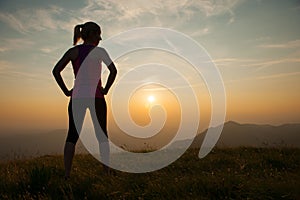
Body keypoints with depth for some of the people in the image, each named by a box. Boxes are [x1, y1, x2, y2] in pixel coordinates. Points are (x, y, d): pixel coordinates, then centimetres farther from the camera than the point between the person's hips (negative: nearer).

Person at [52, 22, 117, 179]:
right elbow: (113, 71, -12)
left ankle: (67, 174, 4)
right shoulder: (99, 51, 0)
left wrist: (66, 91, 1)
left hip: (77, 97, 2)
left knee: (72, 136, 5)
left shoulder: (73, 51, 7)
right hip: (96, 98, -2)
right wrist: (105, 89, -4)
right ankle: (107, 171, 13)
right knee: (102, 136, 8)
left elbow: (56, 71, -3)